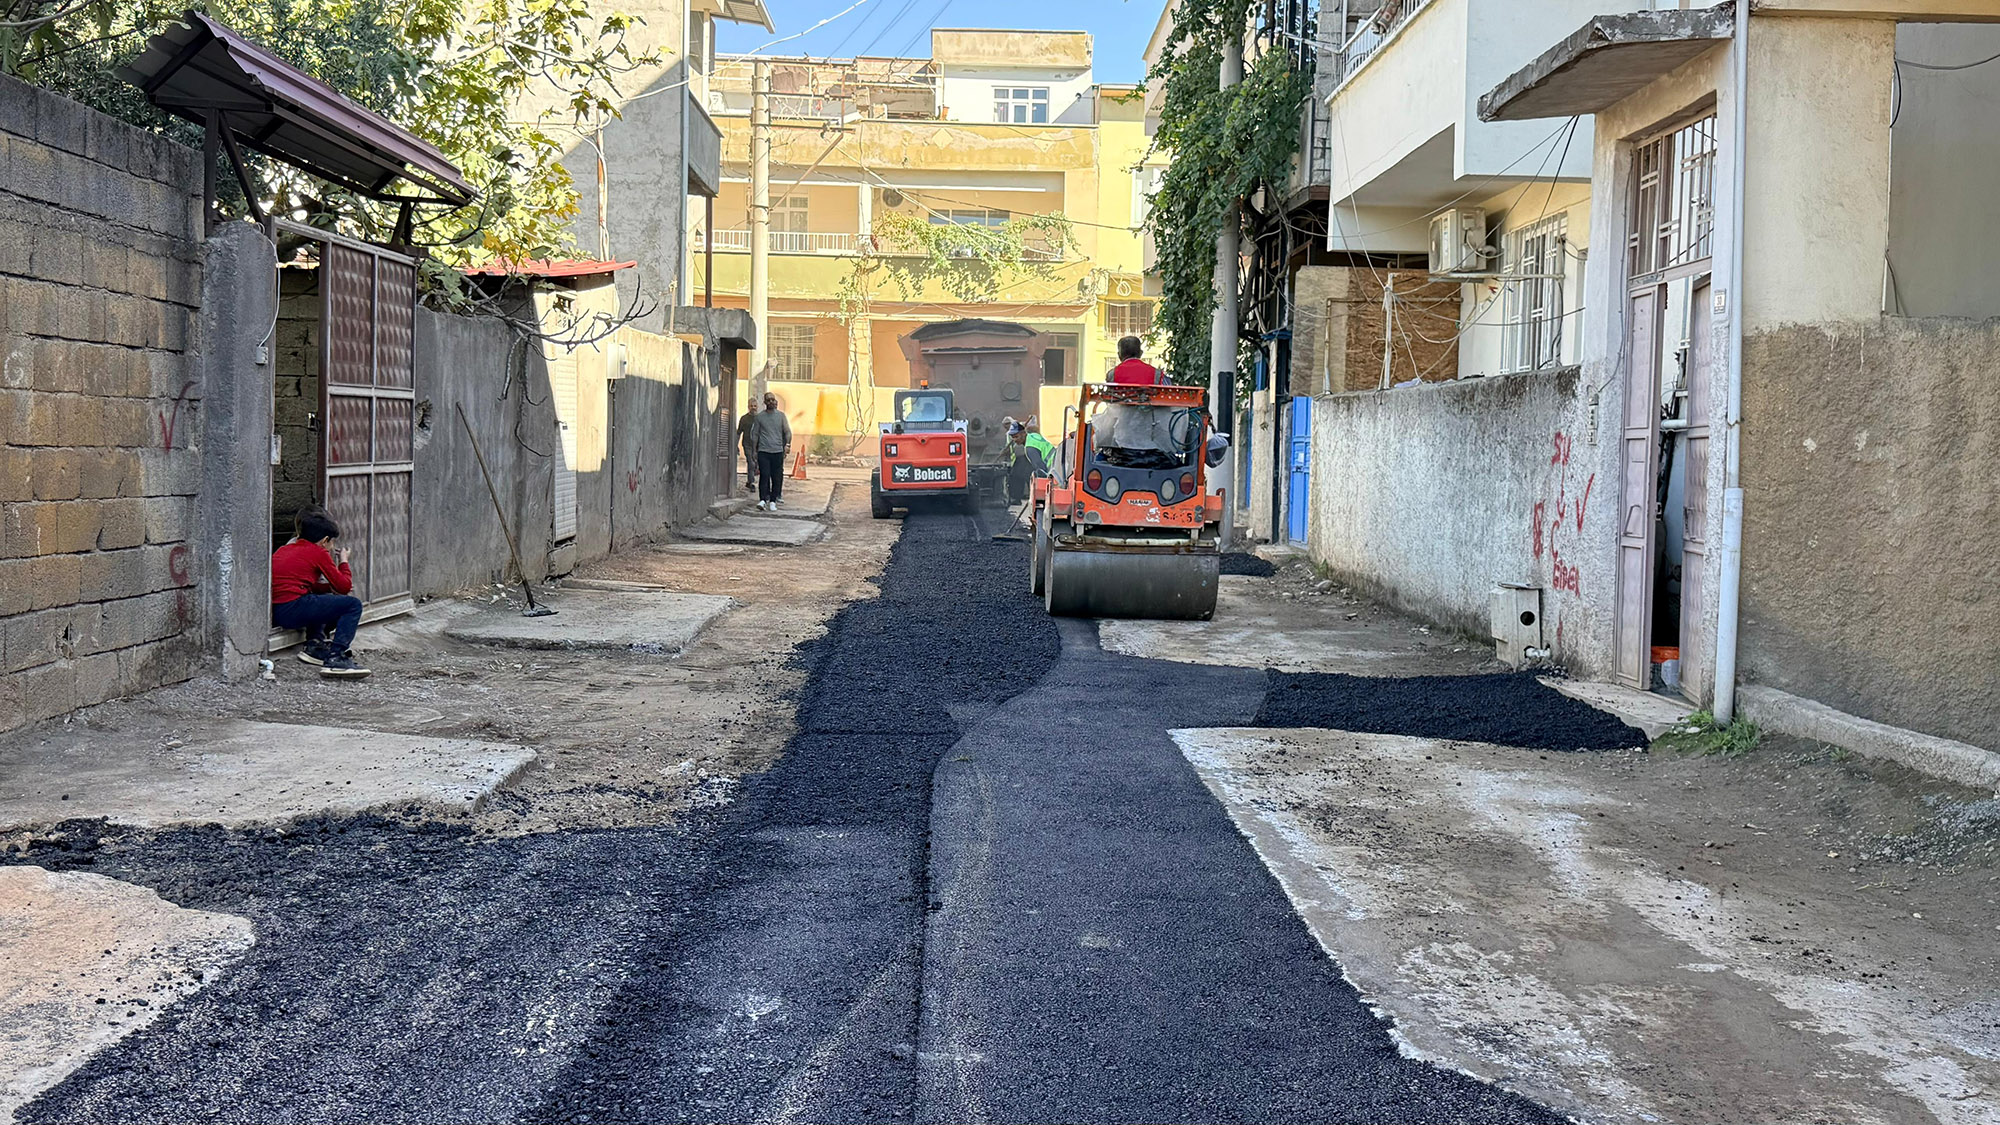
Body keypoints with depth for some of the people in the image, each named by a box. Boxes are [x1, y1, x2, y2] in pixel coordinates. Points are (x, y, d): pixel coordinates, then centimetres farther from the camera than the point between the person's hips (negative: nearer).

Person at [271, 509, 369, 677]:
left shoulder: (283, 550, 24)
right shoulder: (319, 552, 2)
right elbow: (344, 586, 3)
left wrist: (330, 587, 23)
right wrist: (343, 561, 21)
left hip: (273, 612, 9)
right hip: (292, 610, -9)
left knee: (323, 598, 36)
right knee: (353, 604, -5)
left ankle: (314, 645, 16)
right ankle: (335, 658, -17)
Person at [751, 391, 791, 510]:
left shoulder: (781, 415, 8)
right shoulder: (759, 416, 6)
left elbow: (787, 432, 10)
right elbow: (754, 433, 11)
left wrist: (787, 444, -4)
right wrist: (755, 447, 1)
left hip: (778, 451, 1)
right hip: (763, 451, -1)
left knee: (777, 477, 0)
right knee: (764, 475, -11)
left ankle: (773, 501, 6)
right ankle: (763, 499, -14)